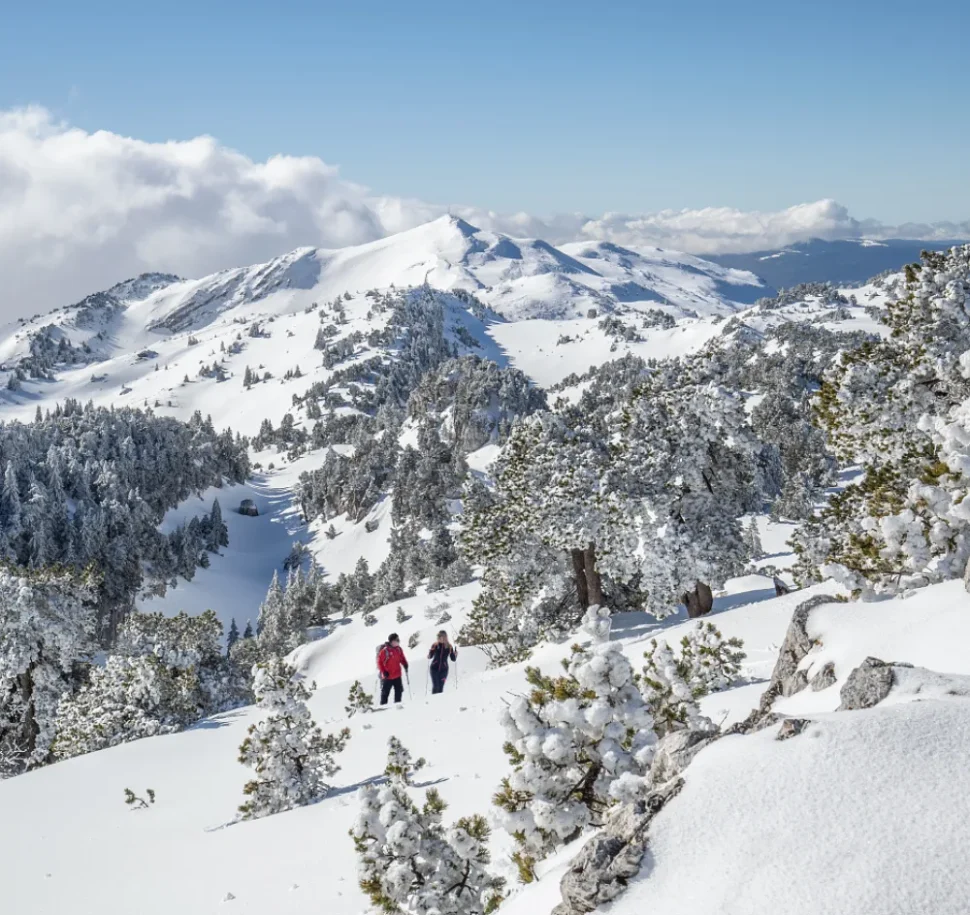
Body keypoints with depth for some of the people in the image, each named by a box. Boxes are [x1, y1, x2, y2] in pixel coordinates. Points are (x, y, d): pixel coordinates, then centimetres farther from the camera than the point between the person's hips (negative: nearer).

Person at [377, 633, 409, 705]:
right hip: (387, 676, -6)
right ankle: (383, 705, 12)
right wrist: (384, 672, -17)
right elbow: (379, 662, -12)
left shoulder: (399, 649, 2)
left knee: (399, 691, 11)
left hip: (397, 675, 6)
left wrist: (405, 664, -5)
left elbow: (402, 658, 15)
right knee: (385, 692, 3)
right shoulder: (385, 650, -17)